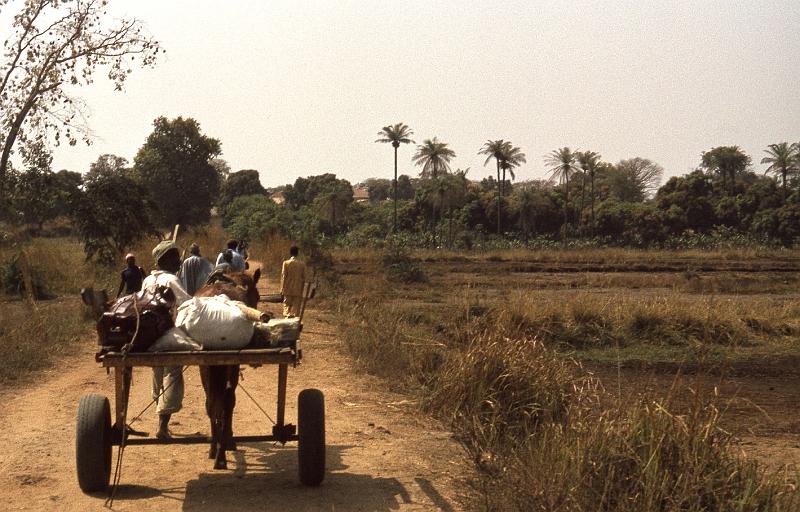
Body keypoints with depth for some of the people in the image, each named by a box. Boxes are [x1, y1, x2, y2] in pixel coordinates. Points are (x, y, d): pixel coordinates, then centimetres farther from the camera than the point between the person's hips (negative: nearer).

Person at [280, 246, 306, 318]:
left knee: (287, 306, 8)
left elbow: (283, 277, -5)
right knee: (296, 307, 5)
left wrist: (282, 289, 1)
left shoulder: (286, 263, -7)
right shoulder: (302, 264, -1)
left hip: (288, 290, -1)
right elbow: (304, 278, 4)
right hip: (298, 290, 1)